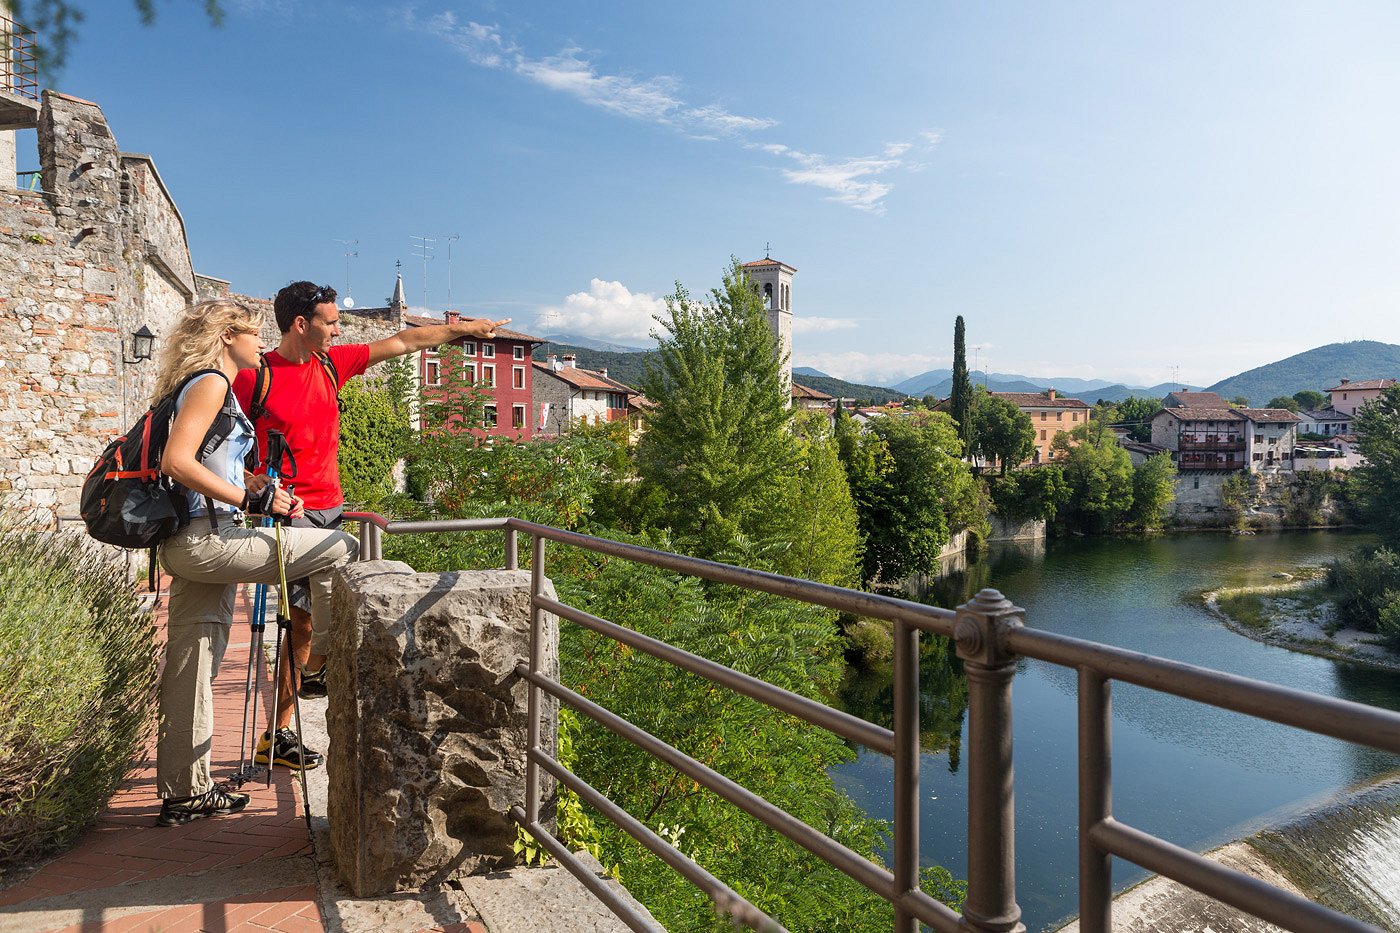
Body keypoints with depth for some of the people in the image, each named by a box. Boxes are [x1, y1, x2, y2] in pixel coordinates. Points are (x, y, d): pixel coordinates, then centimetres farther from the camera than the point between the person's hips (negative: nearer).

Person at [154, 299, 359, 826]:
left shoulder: (215, 388, 21)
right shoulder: (210, 383, -9)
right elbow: (177, 461, -21)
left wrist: (266, 493, 15)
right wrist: (251, 498, -20)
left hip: (191, 545, 10)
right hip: (204, 538, -10)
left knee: (192, 667, 12)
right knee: (339, 548, -6)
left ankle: (185, 792, 21)